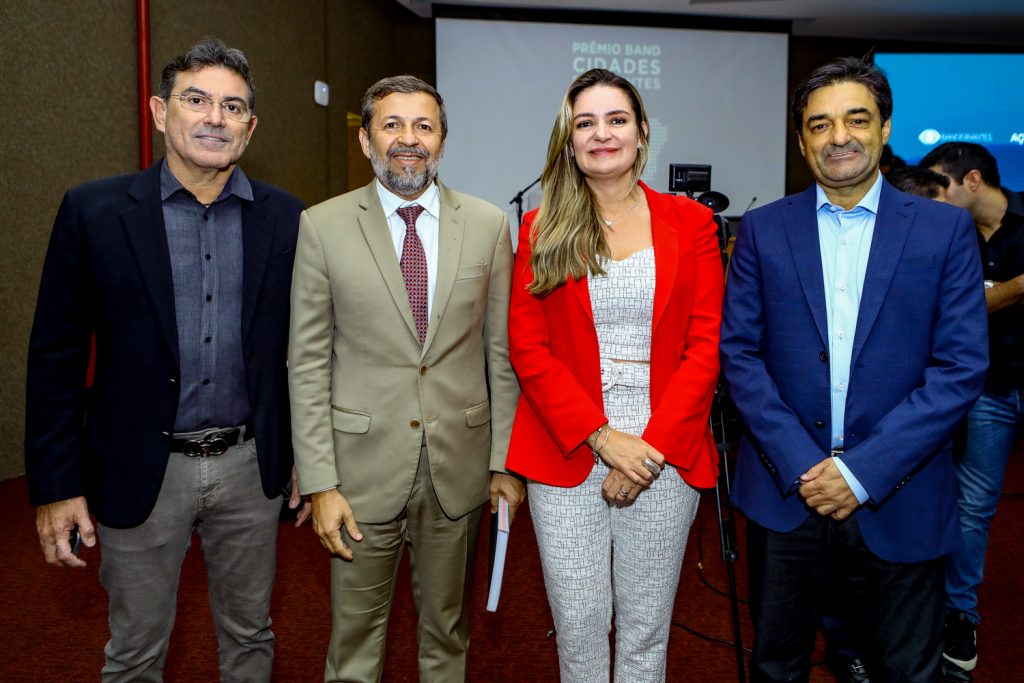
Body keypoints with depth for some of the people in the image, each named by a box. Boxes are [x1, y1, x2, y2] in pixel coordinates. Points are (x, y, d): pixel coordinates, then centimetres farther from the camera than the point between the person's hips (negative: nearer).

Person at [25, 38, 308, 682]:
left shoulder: (286, 218, -2)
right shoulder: (94, 210, -6)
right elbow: (57, 357, -4)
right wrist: (56, 485, -5)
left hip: (251, 465, 2)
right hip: (142, 470, -1)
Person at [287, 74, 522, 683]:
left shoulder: (488, 225, 0)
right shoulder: (323, 227, -4)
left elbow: (501, 353, 2)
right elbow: (308, 363, -4)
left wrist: (505, 461, 2)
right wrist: (320, 482, -7)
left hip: (459, 465, 2)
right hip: (363, 465, -1)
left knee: (447, 625, 19)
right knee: (357, 629, 14)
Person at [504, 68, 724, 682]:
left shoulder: (690, 223, 4)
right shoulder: (542, 229, 5)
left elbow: (706, 346, -1)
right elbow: (528, 348, -1)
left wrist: (652, 446, -11)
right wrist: (601, 437, -12)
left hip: (666, 453, 0)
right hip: (567, 453, 0)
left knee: (646, 627, 12)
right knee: (577, 625, 9)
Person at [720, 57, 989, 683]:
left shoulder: (945, 229, -1)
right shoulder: (763, 230, 1)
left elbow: (962, 367, -7)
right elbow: (739, 352, -3)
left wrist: (864, 471, -15)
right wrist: (801, 464, -12)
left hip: (898, 500, 0)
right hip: (785, 491, 1)